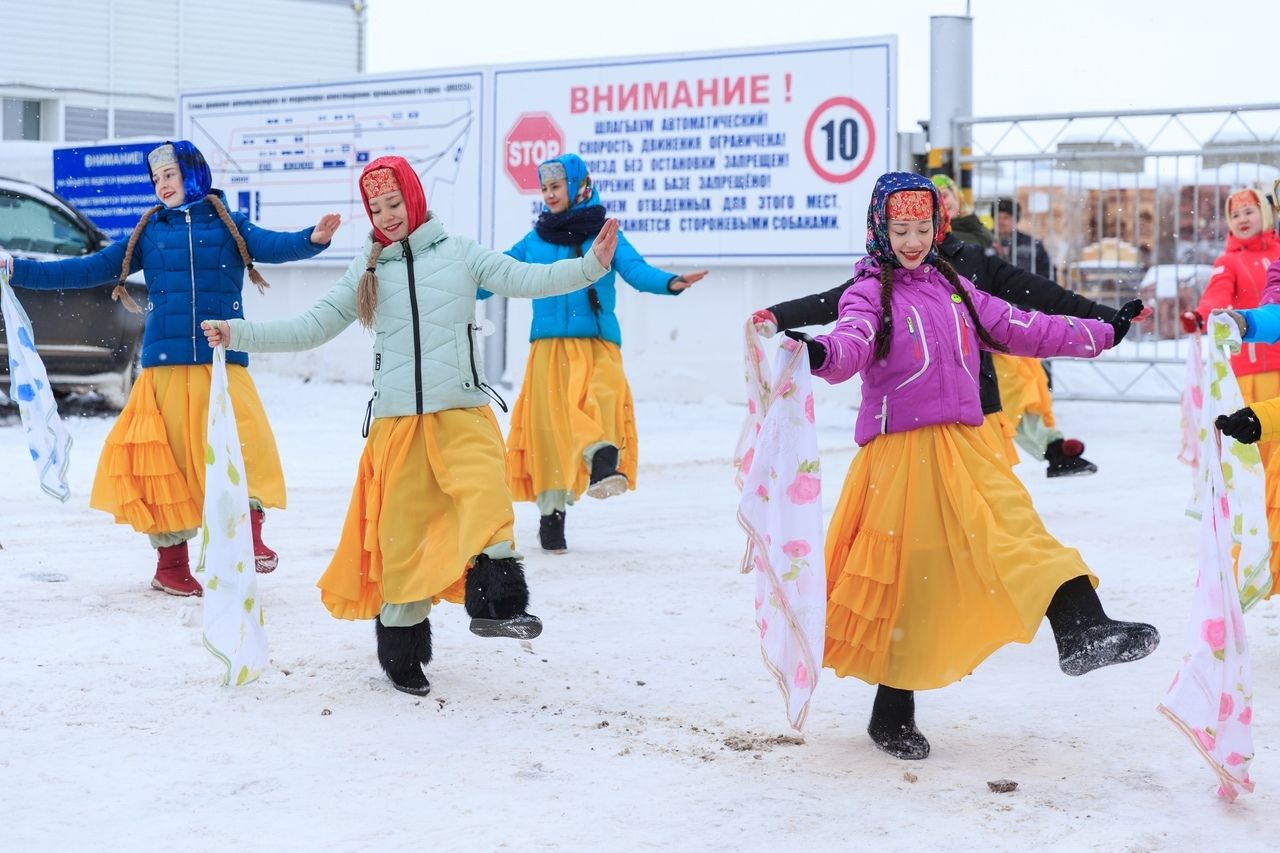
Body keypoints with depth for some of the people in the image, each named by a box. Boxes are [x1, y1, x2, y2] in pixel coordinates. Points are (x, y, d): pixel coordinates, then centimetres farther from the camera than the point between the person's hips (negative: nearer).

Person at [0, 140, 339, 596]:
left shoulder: (229, 225, 9)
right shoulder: (148, 232, 14)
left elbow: (271, 246, -9)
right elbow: (90, 269, 15)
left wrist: (312, 239, -31)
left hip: (223, 364, -1)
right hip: (167, 366, 1)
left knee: (244, 445, -19)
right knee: (171, 459, 1)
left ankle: (248, 536, -6)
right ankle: (171, 562, 11)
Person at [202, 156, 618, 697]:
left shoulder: (458, 252, 4)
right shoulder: (367, 270, 10)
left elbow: (526, 279, -6)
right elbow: (311, 328, 11)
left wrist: (590, 266, -21)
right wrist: (239, 335, 3)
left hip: (463, 413, -1)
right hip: (396, 419, 2)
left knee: (485, 494, -28)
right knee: (399, 528, 1)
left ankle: (494, 603, -23)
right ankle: (402, 645, 14)